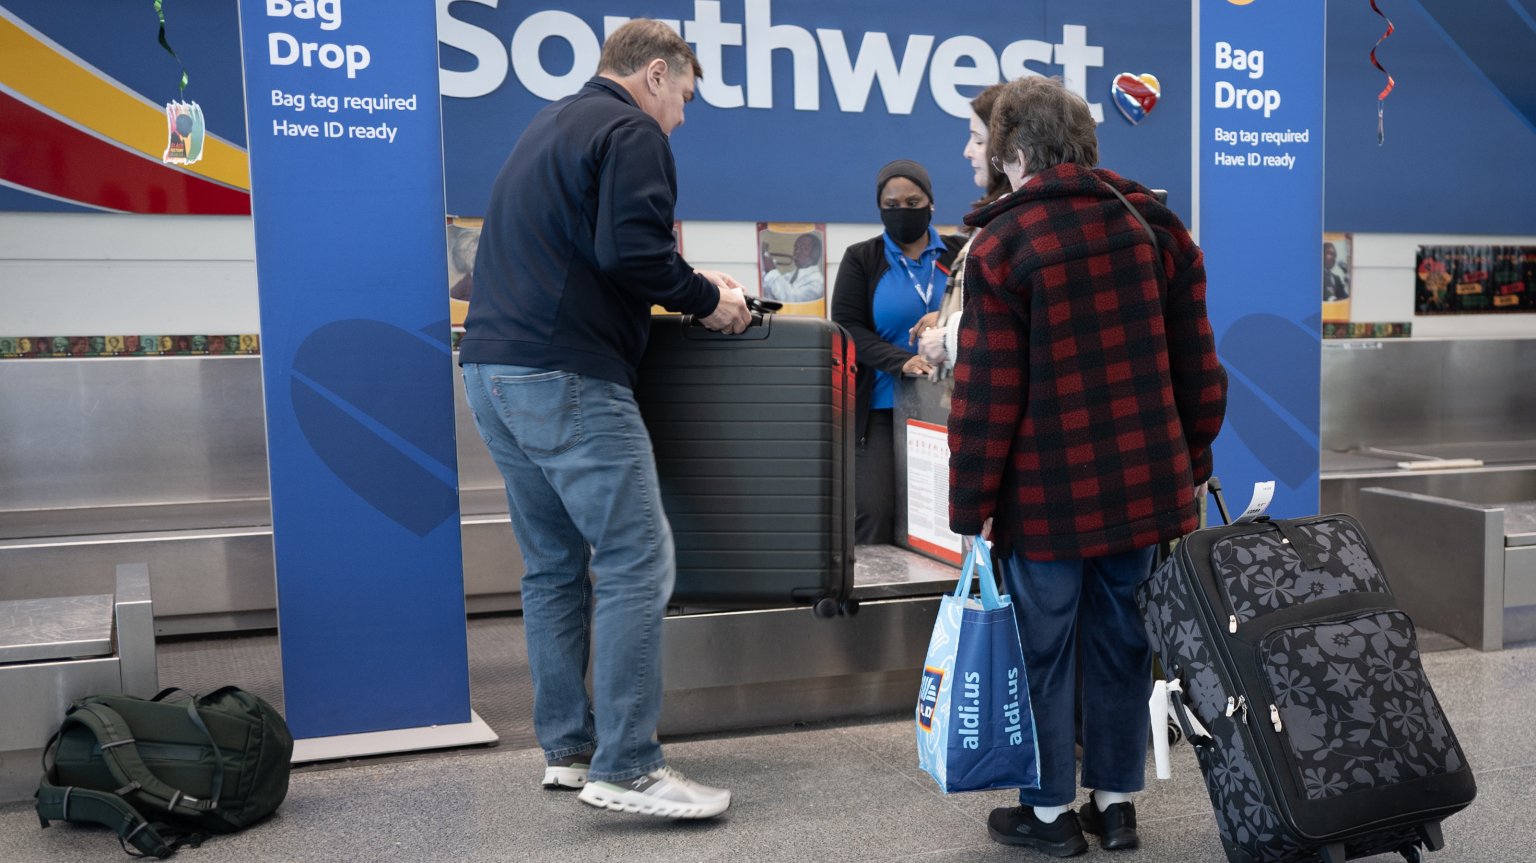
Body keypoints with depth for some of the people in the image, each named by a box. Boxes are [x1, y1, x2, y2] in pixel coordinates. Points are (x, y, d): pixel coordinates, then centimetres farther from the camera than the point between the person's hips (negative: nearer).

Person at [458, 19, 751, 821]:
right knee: (637, 562, -6)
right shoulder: (631, 133, -5)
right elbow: (631, 251, -19)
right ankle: (625, 768, -4)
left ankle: (568, 748, 18)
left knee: (554, 565, 12)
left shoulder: (548, 126, 24)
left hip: (495, 369, 10)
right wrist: (708, 297, -3)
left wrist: (681, 288, 19)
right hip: (566, 378, -10)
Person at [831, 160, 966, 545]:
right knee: (874, 512, -10)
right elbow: (847, 328, -3)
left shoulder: (959, 255, 10)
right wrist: (901, 361, -18)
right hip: (882, 407, -1)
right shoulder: (861, 259, 6)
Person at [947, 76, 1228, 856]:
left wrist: (970, 504, -4)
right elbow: (1196, 364, 8)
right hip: (1146, 485, 5)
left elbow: (987, 394, -12)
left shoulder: (1002, 244, -10)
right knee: (1122, 643, 15)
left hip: (1047, 496, -4)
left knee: (1045, 649, 8)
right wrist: (1192, 461, 19)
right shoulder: (1156, 226, 5)